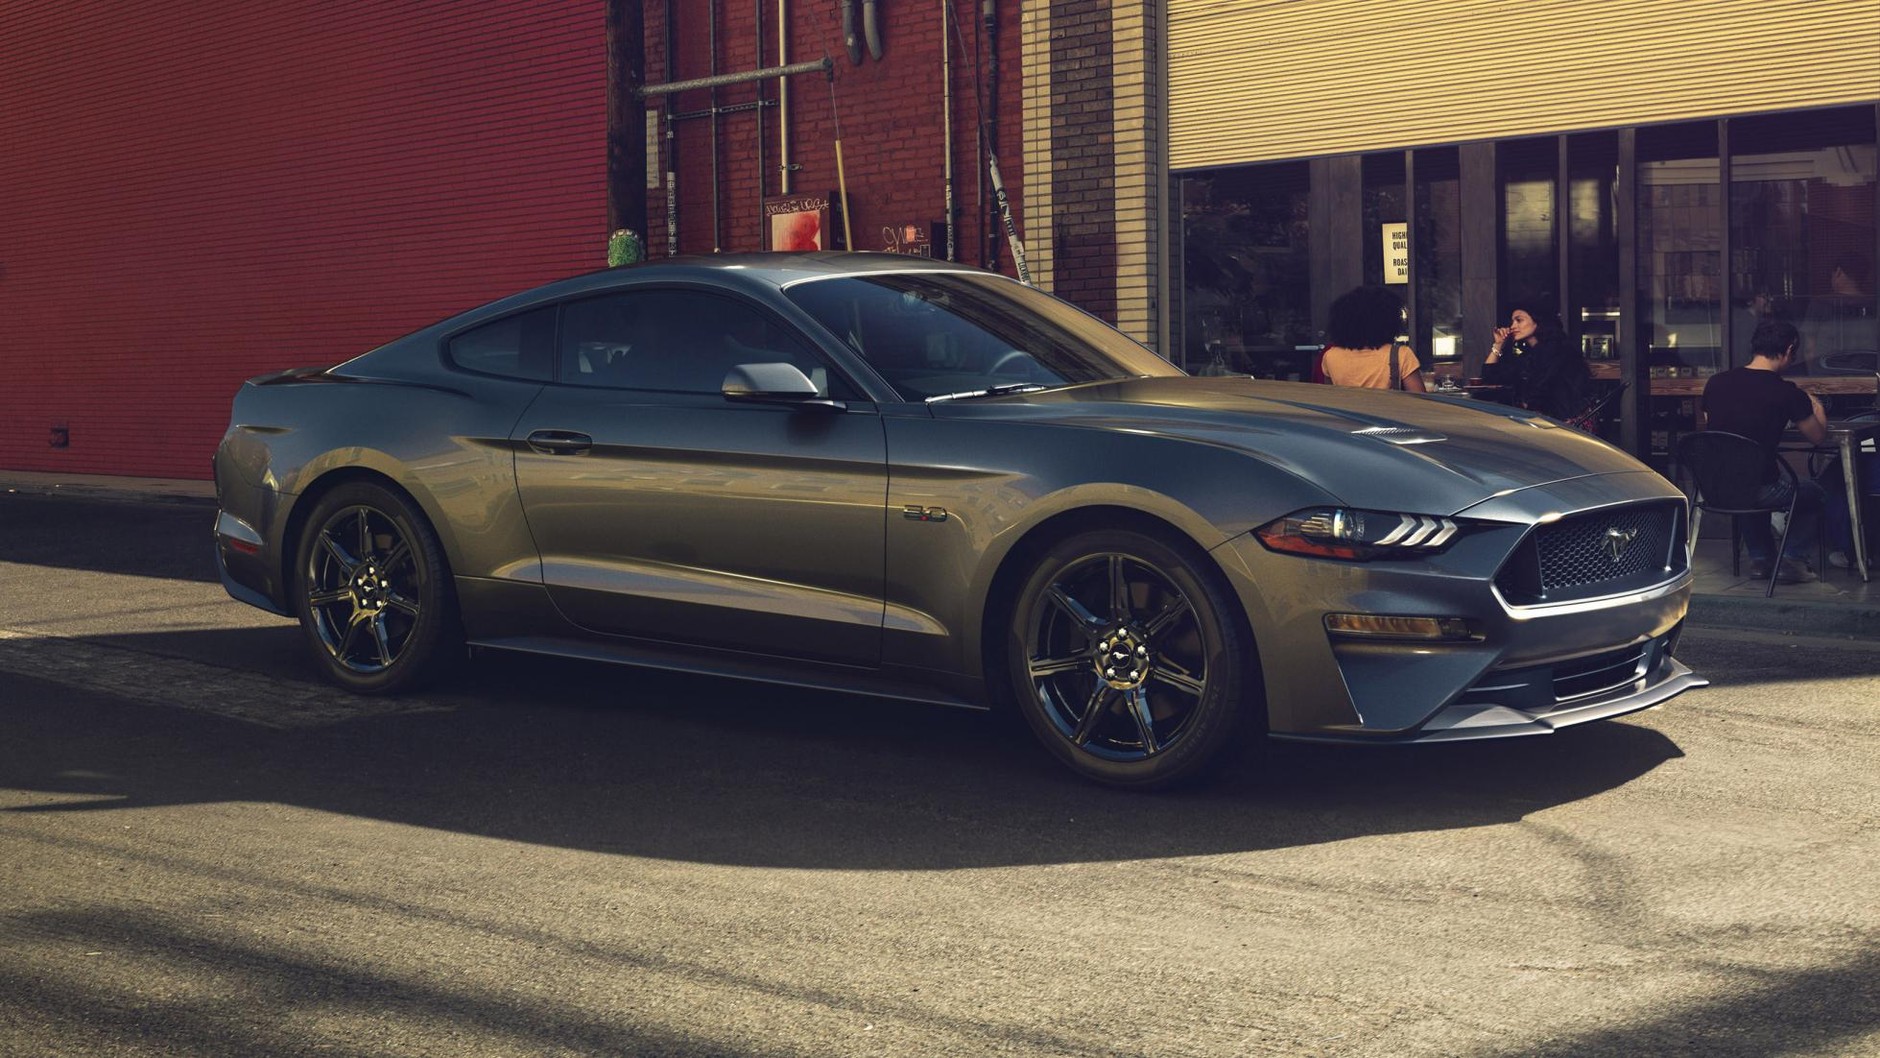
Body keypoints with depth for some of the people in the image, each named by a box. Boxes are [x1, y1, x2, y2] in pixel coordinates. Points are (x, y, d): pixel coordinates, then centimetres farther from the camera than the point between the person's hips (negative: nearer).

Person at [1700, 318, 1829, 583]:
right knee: (1815, 494, 25)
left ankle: (1759, 557, 33)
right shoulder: (1788, 393, -11)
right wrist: (1817, 408, 26)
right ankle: (1793, 559, 15)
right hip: (1758, 489, -5)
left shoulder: (1715, 382, 2)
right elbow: (1818, 438, 4)